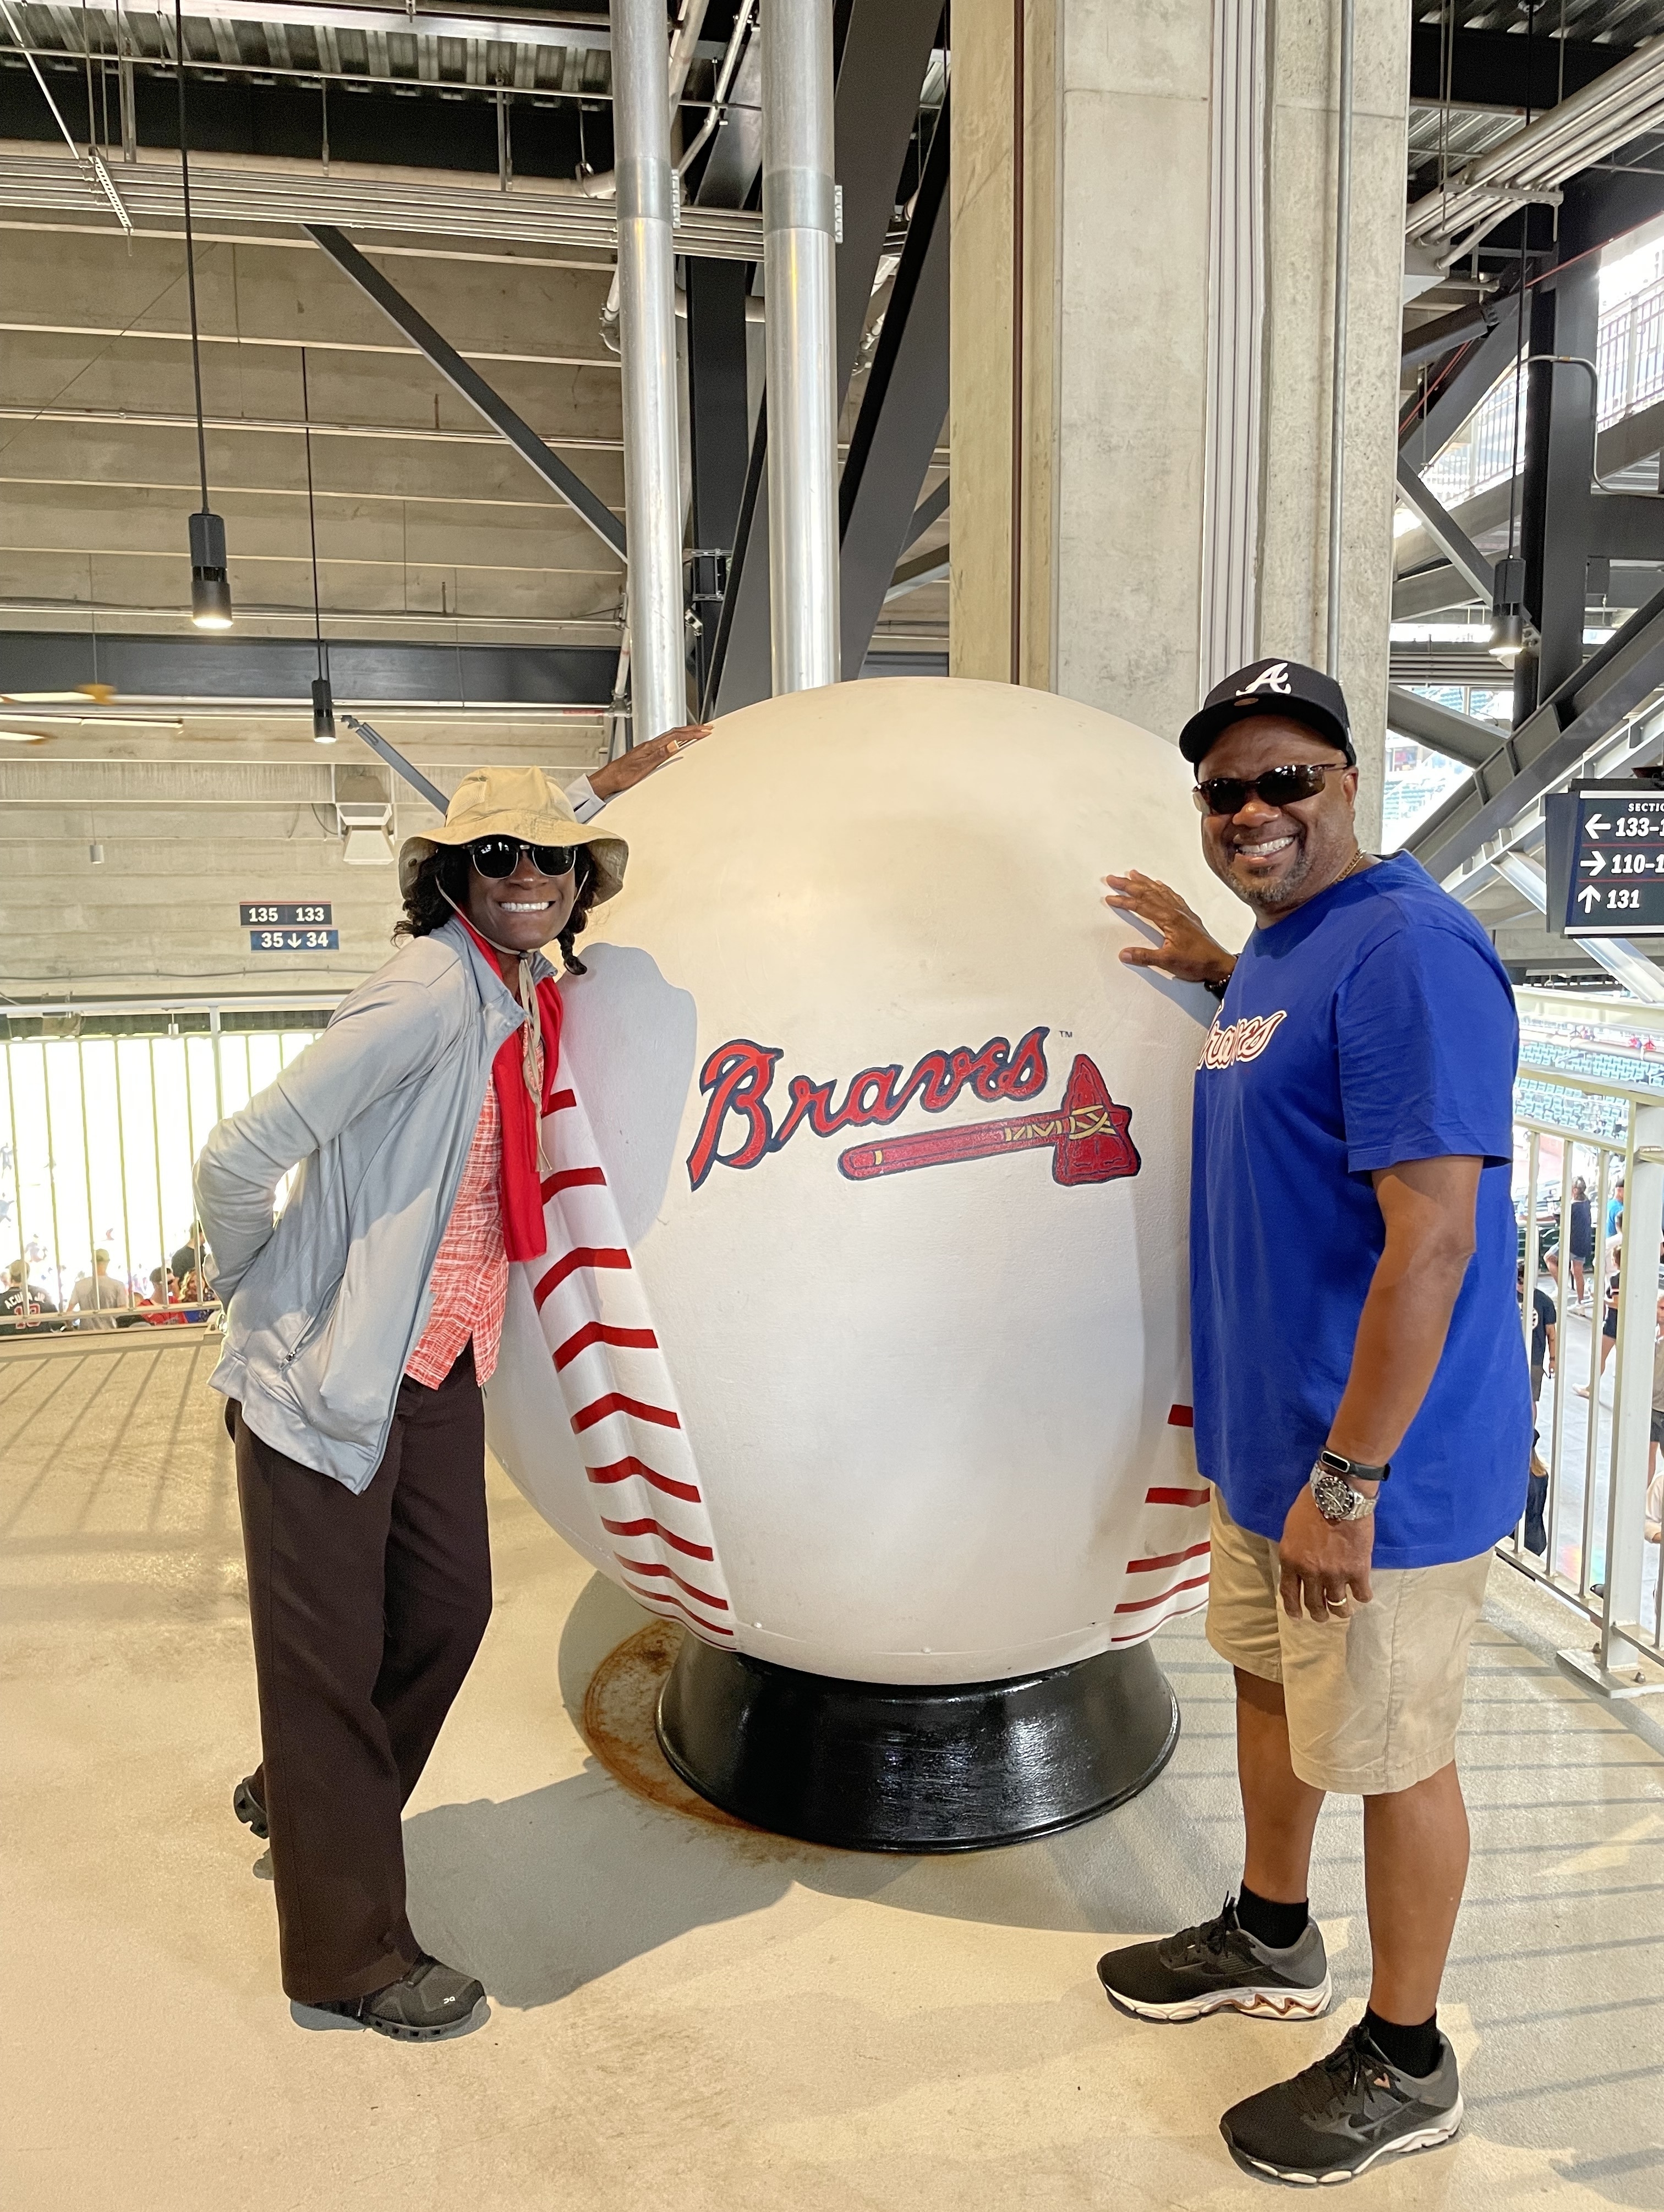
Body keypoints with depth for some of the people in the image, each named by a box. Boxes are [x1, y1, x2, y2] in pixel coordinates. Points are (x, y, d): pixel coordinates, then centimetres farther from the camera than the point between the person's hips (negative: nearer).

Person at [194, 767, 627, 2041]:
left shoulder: (533, 997, 5)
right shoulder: (433, 990, -22)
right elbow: (241, 1156, -23)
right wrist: (263, 1299, -8)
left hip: (440, 1363, 8)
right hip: (329, 1372, -8)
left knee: (450, 1605, 17)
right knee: (333, 1657, 6)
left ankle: (298, 1803, 45)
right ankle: (353, 1955, 25)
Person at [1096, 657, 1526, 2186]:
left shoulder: (1407, 947, -22)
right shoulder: (1280, 947, 7)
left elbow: (1433, 1238, -26)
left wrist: (1347, 1481, -24)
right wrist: (1212, 965, 20)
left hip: (1380, 1459, -9)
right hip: (1267, 1431, 9)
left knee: (1390, 1751, 9)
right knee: (1271, 1680, 24)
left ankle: (1406, 2065, 32)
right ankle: (1273, 1943, 48)